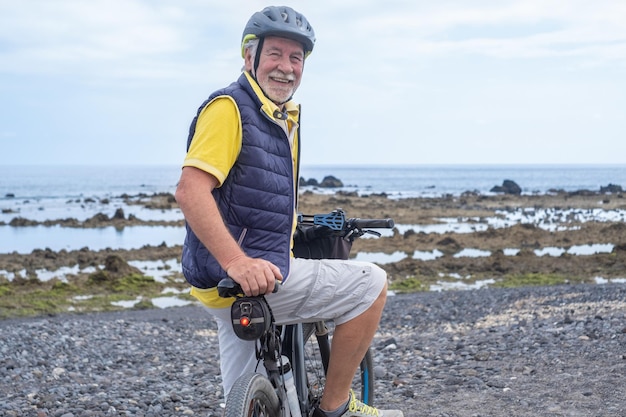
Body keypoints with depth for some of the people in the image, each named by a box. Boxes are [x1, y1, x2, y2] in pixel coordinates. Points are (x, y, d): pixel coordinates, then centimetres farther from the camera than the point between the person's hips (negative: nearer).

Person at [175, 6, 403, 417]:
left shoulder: (286, 117, 17)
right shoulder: (229, 108, -13)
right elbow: (191, 191, -25)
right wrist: (238, 263, -34)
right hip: (237, 280, -10)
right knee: (370, 283, -7)